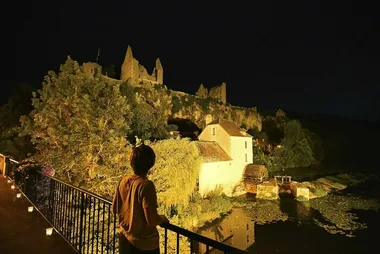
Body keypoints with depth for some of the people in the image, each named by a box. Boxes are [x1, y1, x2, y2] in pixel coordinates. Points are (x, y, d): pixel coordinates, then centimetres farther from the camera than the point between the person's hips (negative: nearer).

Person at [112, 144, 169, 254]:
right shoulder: (146, 185, -27)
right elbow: (151, 219, -26)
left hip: (124, 238, 6)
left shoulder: (124, 181, -8)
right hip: (144, 243, -6)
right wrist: (163, 218, -6)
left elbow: (115, 209, 4)